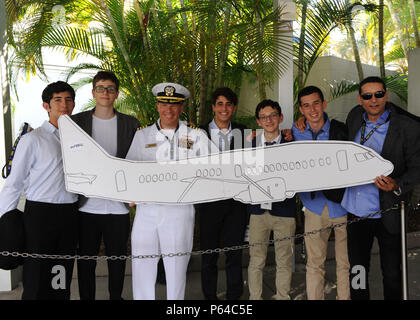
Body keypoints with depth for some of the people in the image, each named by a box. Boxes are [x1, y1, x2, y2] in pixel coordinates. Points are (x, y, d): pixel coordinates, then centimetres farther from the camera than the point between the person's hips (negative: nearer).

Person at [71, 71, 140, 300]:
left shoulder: (131, 124, 5)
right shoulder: (77, 121, 4)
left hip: (118, 205, 0)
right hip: (87, 204, 0)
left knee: (117, 258, 12)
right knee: (86, 259, 10)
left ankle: (116, 296, 32)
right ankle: (86, 297, 27)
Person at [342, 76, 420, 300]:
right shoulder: (354, 117, 4)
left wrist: (397, 186, -25)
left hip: (387, 213, -3)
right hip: (356, 211, 4)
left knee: (392, 273, 11)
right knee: (357, 270, 17)